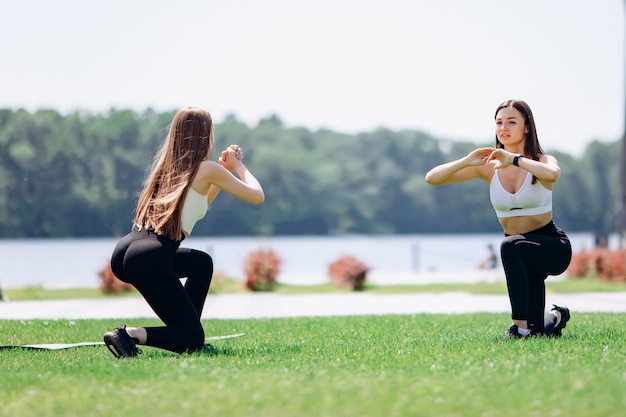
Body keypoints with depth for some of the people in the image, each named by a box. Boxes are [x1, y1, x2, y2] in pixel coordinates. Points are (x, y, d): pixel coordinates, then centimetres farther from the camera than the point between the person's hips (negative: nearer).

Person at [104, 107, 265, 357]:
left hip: (122, 254, 8)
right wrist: (238, 165, 22)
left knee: (203, 263, 33)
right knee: (193, 339, 4)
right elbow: (257, 196, 7)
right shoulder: (207, 169, 0)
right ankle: (131, 335, -19)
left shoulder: (167, 165, 21)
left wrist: (225, 170, 33)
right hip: (149, 260, -8)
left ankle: (189, 340, 25)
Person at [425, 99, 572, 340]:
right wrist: (467, 161, -23)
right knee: (539, 332, 7)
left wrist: (515, 159, -33)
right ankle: (556, 317, 44)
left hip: (552, 247, -5)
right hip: (520, 254, 5)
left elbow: (552, 175, -39)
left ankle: (520, 327, -31)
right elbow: (432, 178, -9)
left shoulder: (542, 161, -11)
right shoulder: (489, 167, -2)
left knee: (510, 246, -38)